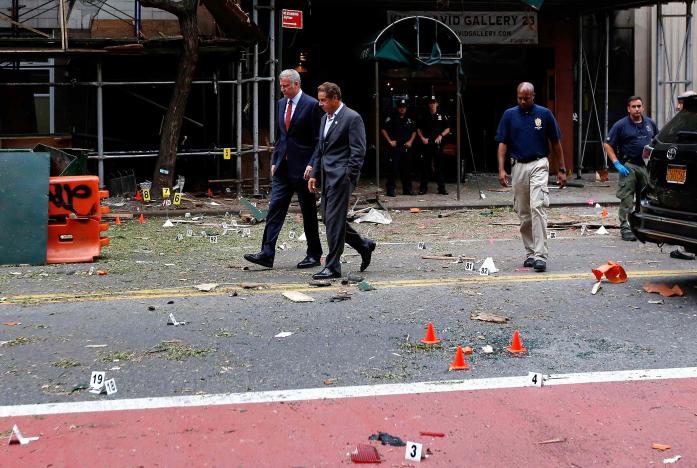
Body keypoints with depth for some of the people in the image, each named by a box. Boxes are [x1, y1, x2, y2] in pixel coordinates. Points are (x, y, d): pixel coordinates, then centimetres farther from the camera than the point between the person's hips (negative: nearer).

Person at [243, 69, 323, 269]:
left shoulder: (311, 105, -9)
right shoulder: (281, 103, 13)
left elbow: (318, 139, -10)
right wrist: (274, 162, 13)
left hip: (302, 168, -6)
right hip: (283, 168, 6)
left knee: (308, 213, 4)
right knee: (275, 208, -2)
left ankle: (314, 255, 14)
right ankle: (267, 254, -5)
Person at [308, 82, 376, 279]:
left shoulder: (352, 118, -10)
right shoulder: (325, 118, 17)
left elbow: (358, 151, -13)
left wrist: (348, 177, -18)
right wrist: (314, 174, 16)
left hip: (341, 176, -9)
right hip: (327, 176, 9)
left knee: (334, 219, -9)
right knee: (328, 218, 10)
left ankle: (332, 267, -2)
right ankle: (364, 246, 27)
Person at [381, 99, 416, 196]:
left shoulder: (409, 120, 15)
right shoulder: (391, 119, -1)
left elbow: (414, 131, 23)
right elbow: (383, 130, -3)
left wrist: (410, 141, 9)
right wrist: (389, 141, -9)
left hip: (406, 148, 5)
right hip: (395, 147, -5)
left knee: (406, 170, 9)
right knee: (393, 169, -9)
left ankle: (407, 189, 18)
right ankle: (391, 189, -7)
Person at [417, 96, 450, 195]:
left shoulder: (442, 116, 7)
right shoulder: (424, 116, 8)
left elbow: (447, 129, 9)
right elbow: (418, 129, 13)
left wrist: (441, 135, -7)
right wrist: (422, 138, -2)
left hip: (438, 144, 0)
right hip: (427, 144, 1)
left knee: (439, 166, 0)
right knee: (425, 166, 1)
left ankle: (441, 188, 4)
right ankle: (423, 187, 6)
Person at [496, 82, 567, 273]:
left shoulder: (545, 114, 1)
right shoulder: (509, 115, 4)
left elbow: (556, 143, 7)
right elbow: (503, 143, 4)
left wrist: (562, 169, 5)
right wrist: (501, 169, -7)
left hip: (538, 165, -3)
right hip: (518, 167, 3)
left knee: (537, 207, -17)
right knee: (523, 213, 8)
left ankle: (540, 255, -19)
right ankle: (530, 253, 20)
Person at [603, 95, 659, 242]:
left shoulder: (650, 124, 11)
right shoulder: (621, 125, -3)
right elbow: (607, 145, -3)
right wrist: (617, 164, -11)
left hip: (647, 165, 5)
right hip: (629, 166, -5)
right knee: (627, 199, -7)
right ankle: (625, 227, -4)